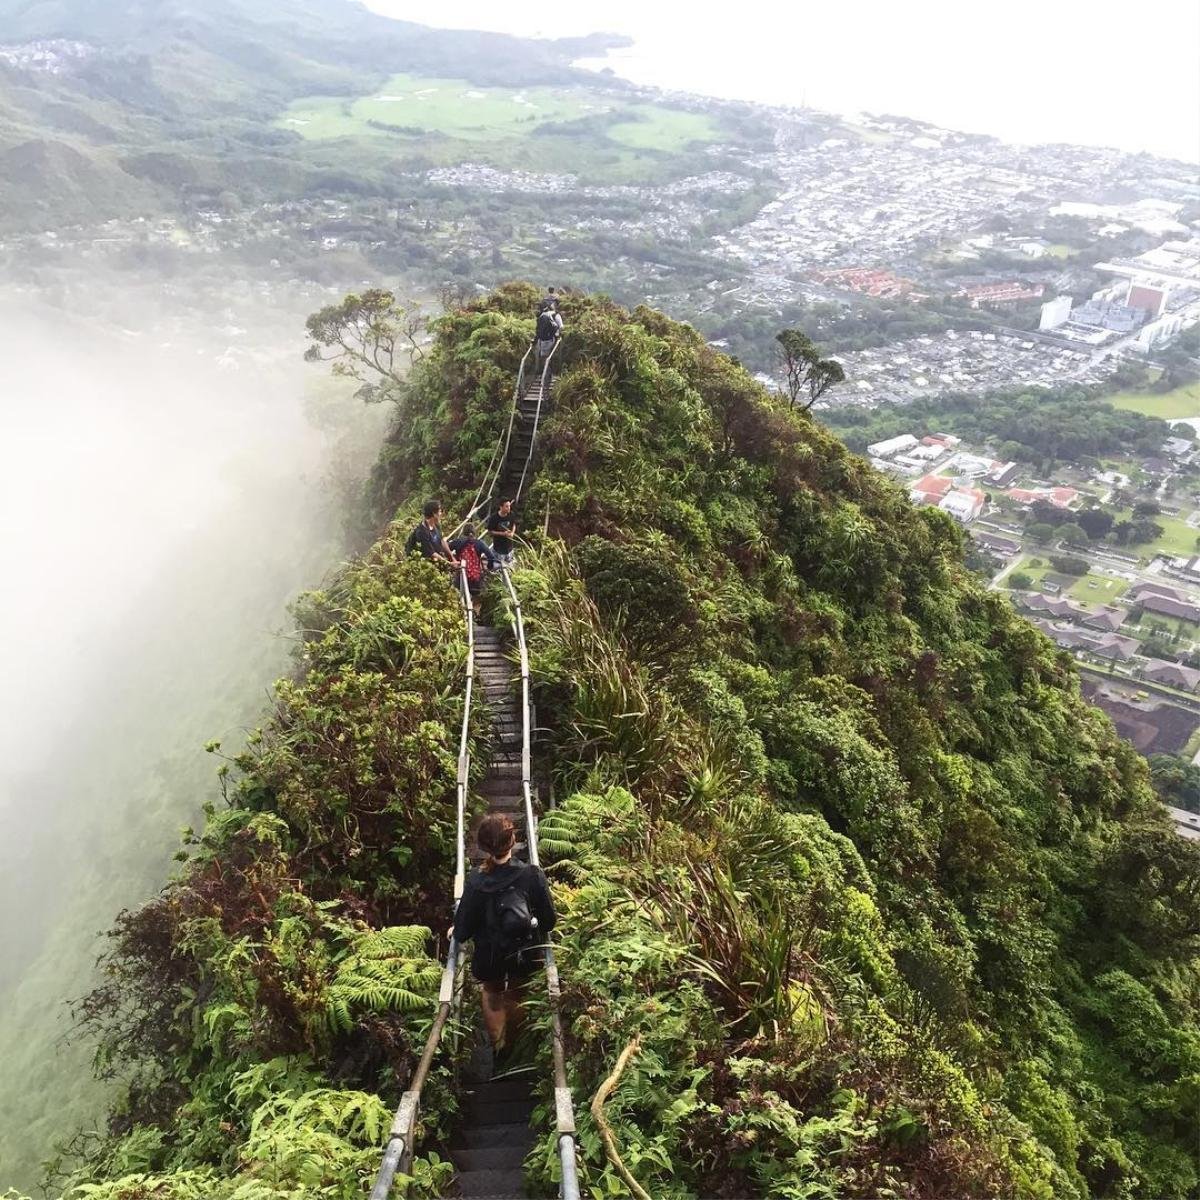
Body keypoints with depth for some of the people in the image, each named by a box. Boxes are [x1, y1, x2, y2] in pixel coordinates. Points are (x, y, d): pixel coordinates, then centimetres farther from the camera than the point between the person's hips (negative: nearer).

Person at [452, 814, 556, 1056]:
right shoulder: (532, 875, -23)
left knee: (492, 992, 32)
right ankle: (511, 1047, 50)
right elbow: (549, 920, -13)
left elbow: (463, 931, -14)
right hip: (525, 955, 1)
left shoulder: (475, 880, -23)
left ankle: (497, 1045, 40)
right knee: (516, 996, 30)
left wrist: (456, 932, 9)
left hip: (489, 959, -1)